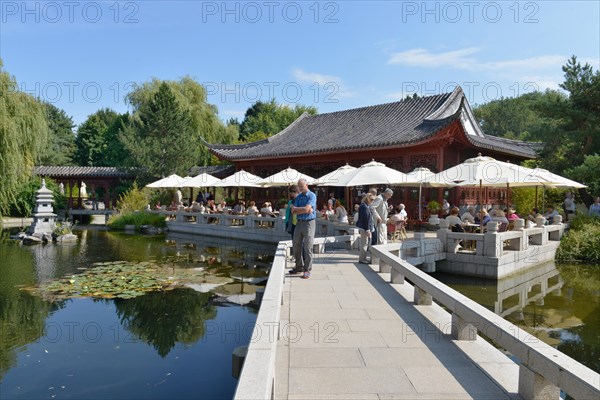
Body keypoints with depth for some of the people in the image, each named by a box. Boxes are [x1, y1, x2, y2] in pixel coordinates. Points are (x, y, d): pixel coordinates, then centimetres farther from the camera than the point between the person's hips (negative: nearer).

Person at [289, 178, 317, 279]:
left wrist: (295, 208, -3)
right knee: (296, 245, 10)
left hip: (309, 222, -7)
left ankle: (307, 270, 1)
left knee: (307, 247, -6)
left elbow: (306, 209, -19)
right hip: (299, 223, 7)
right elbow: (293, 211, 4)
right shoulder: (298, 197, 14)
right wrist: (305, 210, -12)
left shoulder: (312, 196, -6)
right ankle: (299, 267, 24)